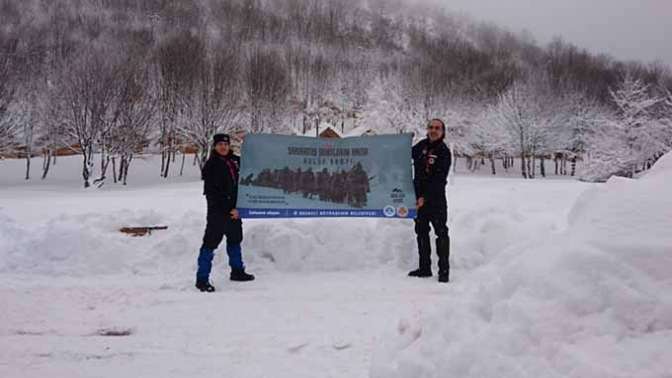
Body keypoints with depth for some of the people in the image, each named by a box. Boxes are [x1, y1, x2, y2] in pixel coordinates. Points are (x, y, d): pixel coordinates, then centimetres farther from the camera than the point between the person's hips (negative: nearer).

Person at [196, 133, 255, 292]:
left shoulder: (235, 161, 9)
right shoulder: (211, 166, -10)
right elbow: (211, 193, -14)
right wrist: (229, 209, -17)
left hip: (234, 209, 7)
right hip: (217, 210, -7)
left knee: (235, 238, 19)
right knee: (211, 242, -8)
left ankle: (237, 271, 36)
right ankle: (202, 279, -3)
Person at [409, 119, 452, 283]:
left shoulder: (444, 152, -9)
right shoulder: (421, 146, 7)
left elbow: (439, 179, -16)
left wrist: (425, 197, -21)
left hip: (436, 197, -6)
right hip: (419, 196, 6)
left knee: (441, 232, -5)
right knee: (421, 232, 11)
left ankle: (444, 270, -2)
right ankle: (424, 267, 20)